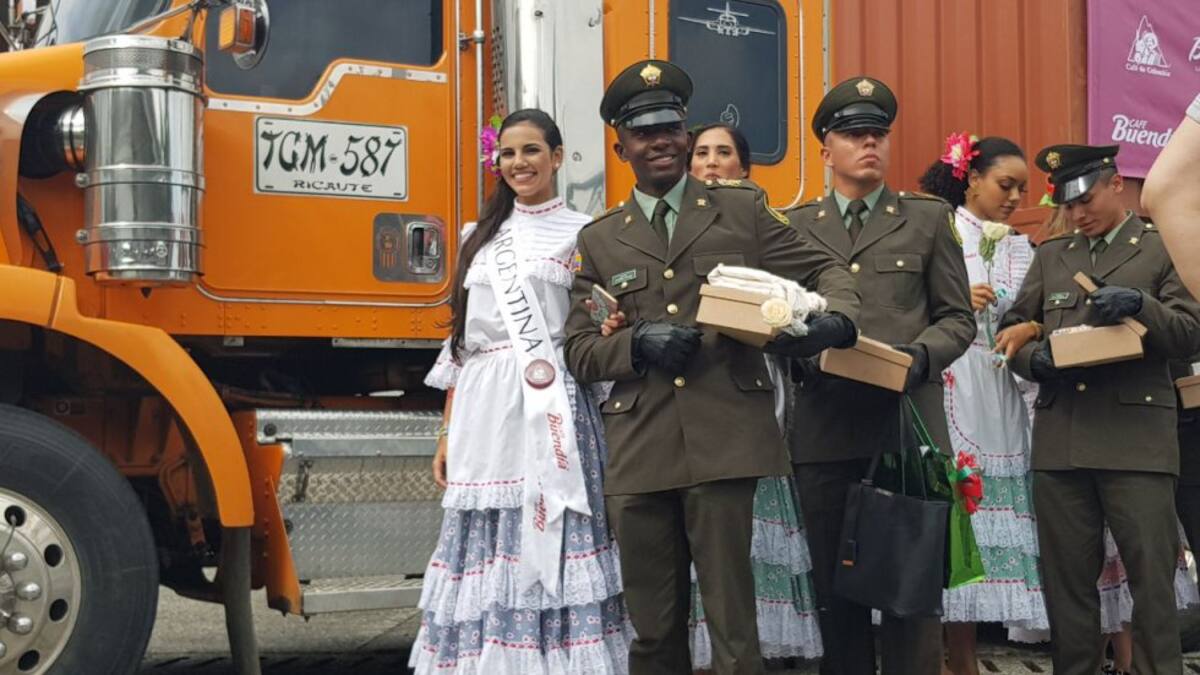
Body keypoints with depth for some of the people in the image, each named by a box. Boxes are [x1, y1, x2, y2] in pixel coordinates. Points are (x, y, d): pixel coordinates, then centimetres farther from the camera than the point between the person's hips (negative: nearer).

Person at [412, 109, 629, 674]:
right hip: (481, 414, 5)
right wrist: (448, 432, 14)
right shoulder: (480, 236, 18)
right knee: (484, 546, 4)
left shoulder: (582, 233, 4)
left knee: (550, 541, -7)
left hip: (549, 410, -4)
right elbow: (461, 340, 17)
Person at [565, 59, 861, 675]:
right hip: (638, 451, 2)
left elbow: (826, 274, 9)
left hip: (724, 440, -2)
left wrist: (833, 321, -14)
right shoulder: (599, 240, 13)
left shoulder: (742, 210, 10)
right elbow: (579, 349, 10)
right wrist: (638, 342, -10)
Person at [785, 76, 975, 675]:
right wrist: (802, 355, -10)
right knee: (835, 587, 7)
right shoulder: (795, 226, 14)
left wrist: (920, 355, -11)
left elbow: (958, 318, 8)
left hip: (907, 423, -1)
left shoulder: (928, 218, 12)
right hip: (825, 428, 2)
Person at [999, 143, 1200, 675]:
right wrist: (1036, 360, -6)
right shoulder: (1051, 255, 19)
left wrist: (1139, 304, -18)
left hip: (1136, 438, -4)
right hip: (1060, 441, 4)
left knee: (1151, 578, -4)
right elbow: (1012, 330, 16)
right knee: (1066, 580, 7)